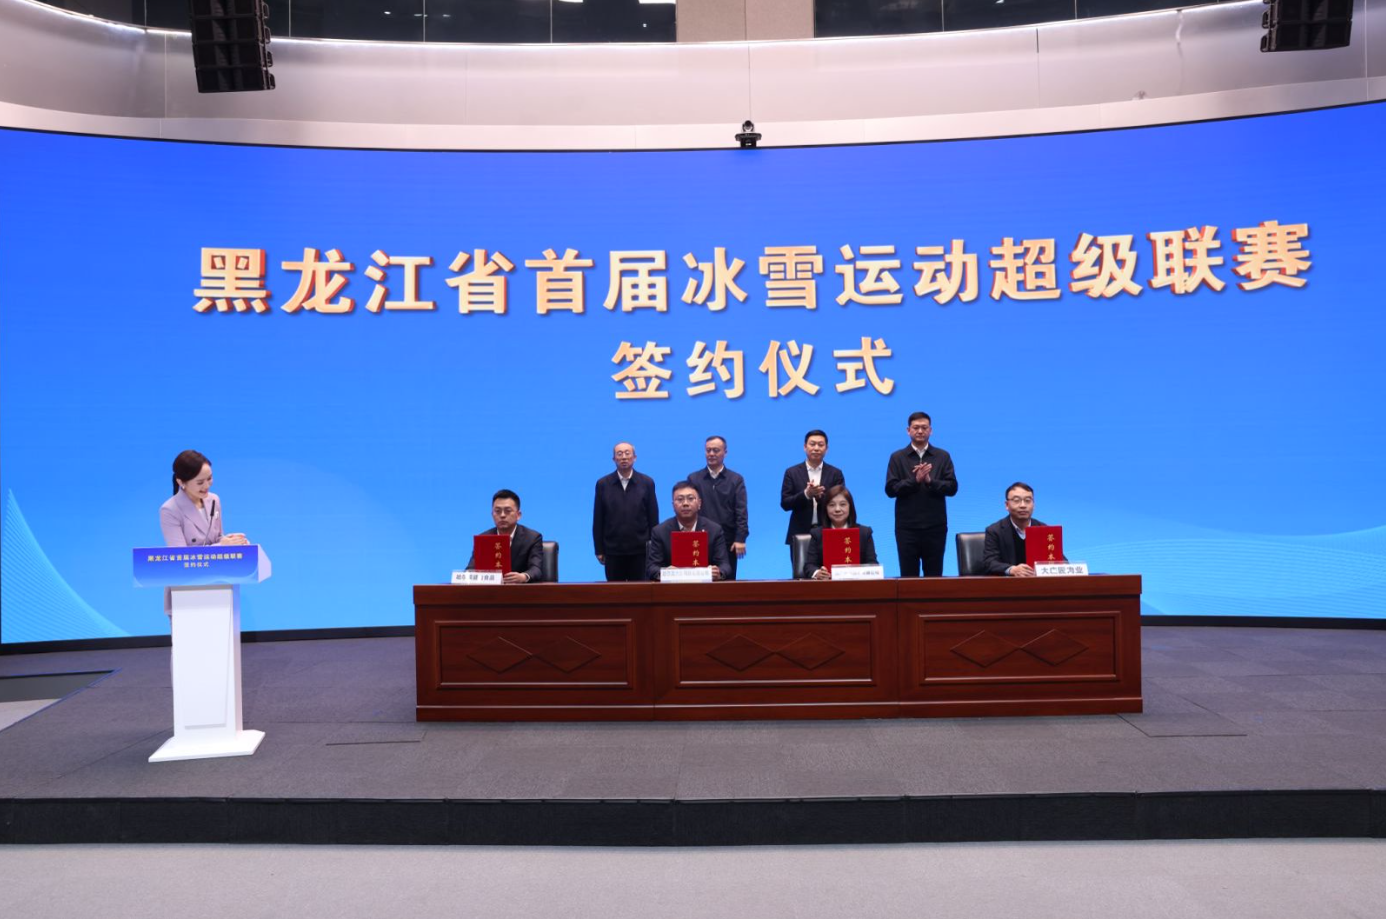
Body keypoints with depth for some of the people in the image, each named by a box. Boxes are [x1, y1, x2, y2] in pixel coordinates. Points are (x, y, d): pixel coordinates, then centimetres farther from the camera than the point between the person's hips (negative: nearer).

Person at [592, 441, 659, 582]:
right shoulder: (603, 484, 3)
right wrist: (599, 550, 2)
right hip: (612, 551, 0)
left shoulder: (647, 483, 2)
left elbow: (653, 518, 4)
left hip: (640, 550, 0)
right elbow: (598, 521, 4)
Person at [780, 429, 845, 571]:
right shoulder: (792, 472, 5)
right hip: (800, 534, 0)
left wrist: (822, 495, -20)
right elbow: (785, 503, -2)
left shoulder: (835, 473, 6)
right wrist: (806, 494, -18)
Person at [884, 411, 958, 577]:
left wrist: (930, 481, -16)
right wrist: (914, 480, -16)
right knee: (908, 575, 3)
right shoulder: (897, 457, 4)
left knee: (934, 575, 6)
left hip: (935, 526, 1)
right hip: (907, 526, -1)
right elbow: (890, 489, -4)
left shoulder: (943, 456, 7)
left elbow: (952, 487, -1)